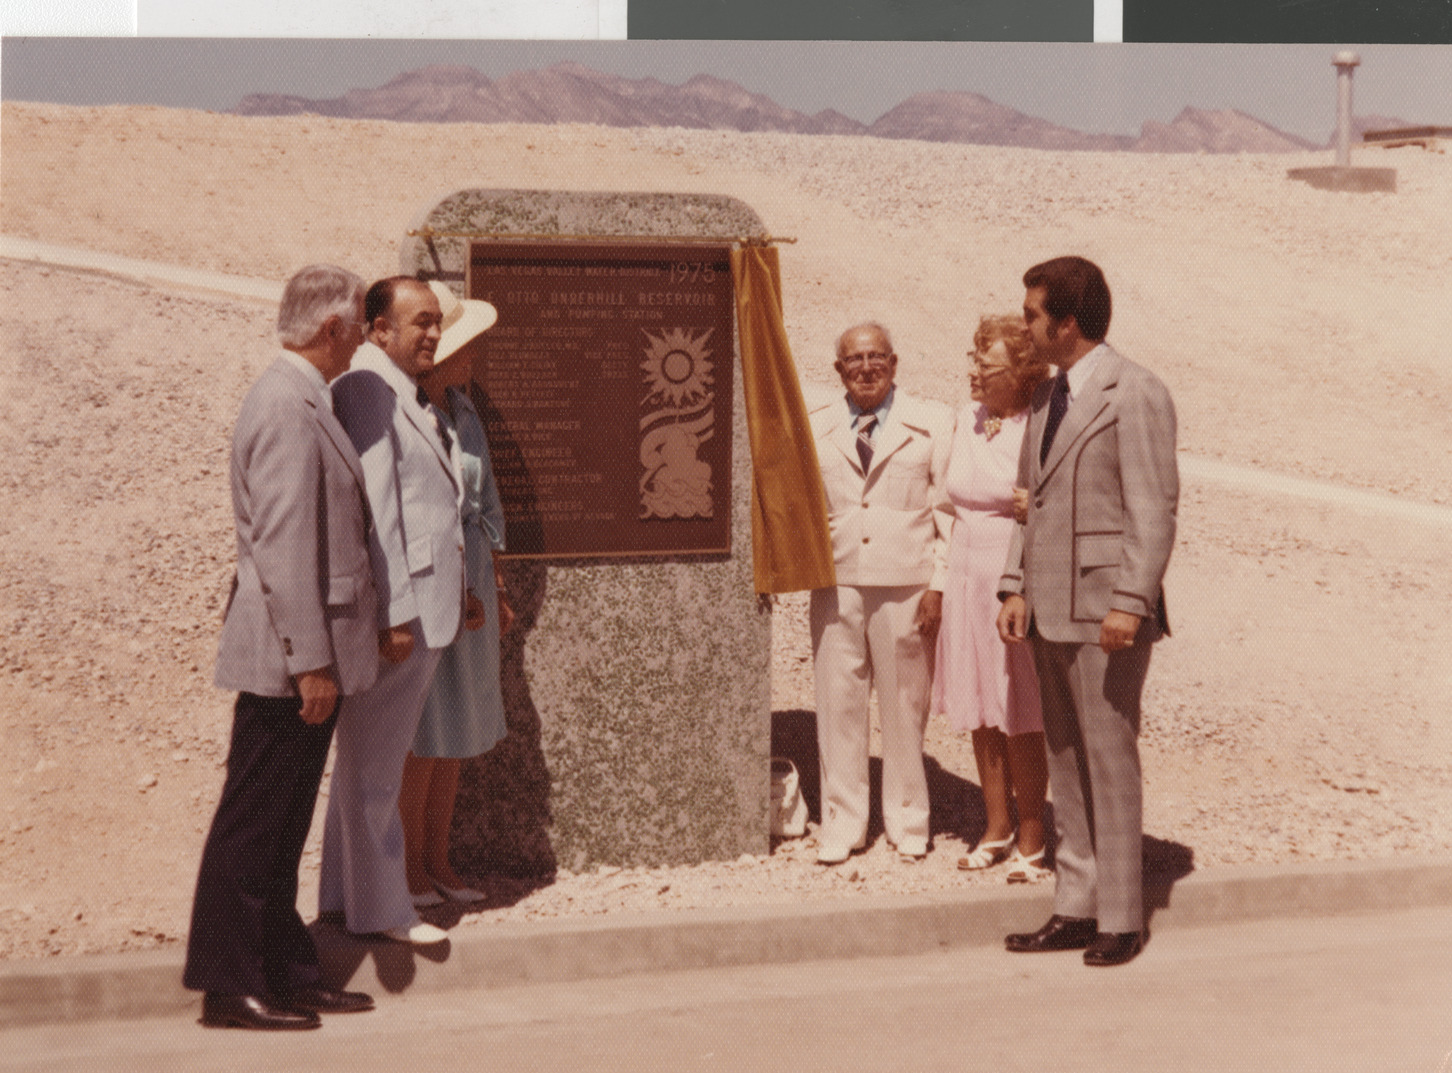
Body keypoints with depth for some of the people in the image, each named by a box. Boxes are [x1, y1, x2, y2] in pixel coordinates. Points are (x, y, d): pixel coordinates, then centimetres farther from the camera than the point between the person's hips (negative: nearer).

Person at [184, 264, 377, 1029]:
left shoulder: (300, 400, 15)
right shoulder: (287, 408, -18)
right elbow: (285, 547, -22)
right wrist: (310, 660, -22)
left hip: (305, 652, 10)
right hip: (288, 658, -10)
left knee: (278, 824, 14)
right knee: (254, 822, -1)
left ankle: (284, 974, 23)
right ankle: (229, 986, 7)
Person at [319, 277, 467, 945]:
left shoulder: (408, 396, 17)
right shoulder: (366, 390, -14)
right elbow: (374, 511, -20)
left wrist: (461, 590, 17)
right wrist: (396, 612, -21)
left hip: (422, 604, 11)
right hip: (396, 607, -11)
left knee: (369, 760, 16)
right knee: (375, 765, 0)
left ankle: (344, 894, 26)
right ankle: (378, 909, 8)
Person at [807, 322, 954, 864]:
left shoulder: (932, 423, 6)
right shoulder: (815, 429, 12)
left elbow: (948, 509, 2)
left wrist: (939, 584, -5)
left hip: (906, 586, -2)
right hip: (837, 583, 2)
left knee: (905, 706, 5)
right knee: (838, 704, 3)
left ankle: (908, 821, 19)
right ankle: (842, 824, 14)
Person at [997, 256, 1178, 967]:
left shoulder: (1135, 395, -9)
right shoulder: (1045, 399, 16)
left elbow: (1154, 511, -13)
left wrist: (1130, 603, -18)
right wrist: (1016, 588, 10)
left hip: (1106, 613, -8)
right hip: (1051, 613, 8)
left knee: (1110, 762, -3)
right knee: (1065, 766, 11)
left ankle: (1119, 920, 6)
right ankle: (1076, 909, 18)